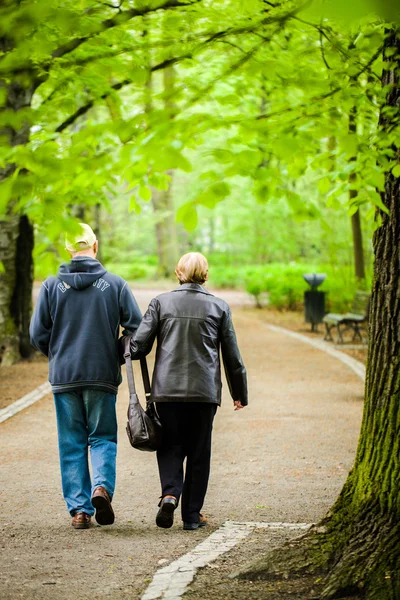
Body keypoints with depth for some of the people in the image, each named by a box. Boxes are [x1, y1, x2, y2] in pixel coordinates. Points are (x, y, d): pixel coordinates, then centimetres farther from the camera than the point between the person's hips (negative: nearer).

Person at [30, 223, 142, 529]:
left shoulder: (52, 285, -1)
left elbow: (38, 334, 0)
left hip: (64, 377, 1)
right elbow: (137, 328, -3)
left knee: (72, 443, 8)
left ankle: (79, 508, 4)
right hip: (103, 377, 0)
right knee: (103, 437, 10)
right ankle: (102, 486, -15)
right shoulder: (115, 284, -1)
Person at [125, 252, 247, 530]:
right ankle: (192, 515, 11)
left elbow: (139, 345, -3)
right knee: (199, 452, 9)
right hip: (204, 391, 0)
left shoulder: (161, 302, 1)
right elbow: (232, 355, 7)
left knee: (170, 446, 12)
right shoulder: (218, 306, 3)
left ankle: (170, 493, -14)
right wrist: (240, 393, 16)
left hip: (167, 389, 0)